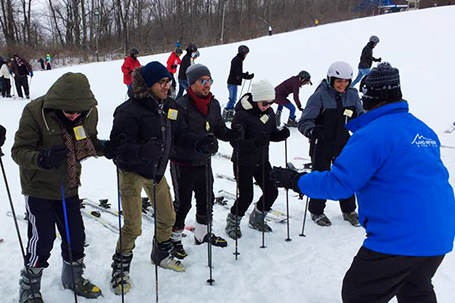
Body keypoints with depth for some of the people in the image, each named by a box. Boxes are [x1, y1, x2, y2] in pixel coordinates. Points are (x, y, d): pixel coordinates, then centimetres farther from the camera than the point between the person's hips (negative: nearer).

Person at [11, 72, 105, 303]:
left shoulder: (89, 113, -10)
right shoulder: (35, 112, -24)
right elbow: (19, 151, -20)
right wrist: (41, 159, -40)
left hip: (68, 187, 5)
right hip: (39, 189, -4)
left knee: (76, 236, 14)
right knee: (41, 240, 2)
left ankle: (74, 278, 40)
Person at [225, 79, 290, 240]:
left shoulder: (269, 112, 2)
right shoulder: (242, 115, -20)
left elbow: (272, 135, 10)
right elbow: (234, 141, -24)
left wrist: (282, 134, -13)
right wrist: (254, 142, -39)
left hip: (262, 161, 7)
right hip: (243, 163, -7)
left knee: (271, 191, 6)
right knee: (246, 196, -5)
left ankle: (256, 219, 33)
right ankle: (232, 222, 23)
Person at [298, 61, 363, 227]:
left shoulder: (352, 95, 1)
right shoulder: (319, 96, -15)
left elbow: (360, 116, 11)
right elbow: (304, 121, -20)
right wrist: (311, 130, -40)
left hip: (344, 146, 4)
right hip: (322, 147, -4)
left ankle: (349, 210, 34)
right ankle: (317, 212, 28)